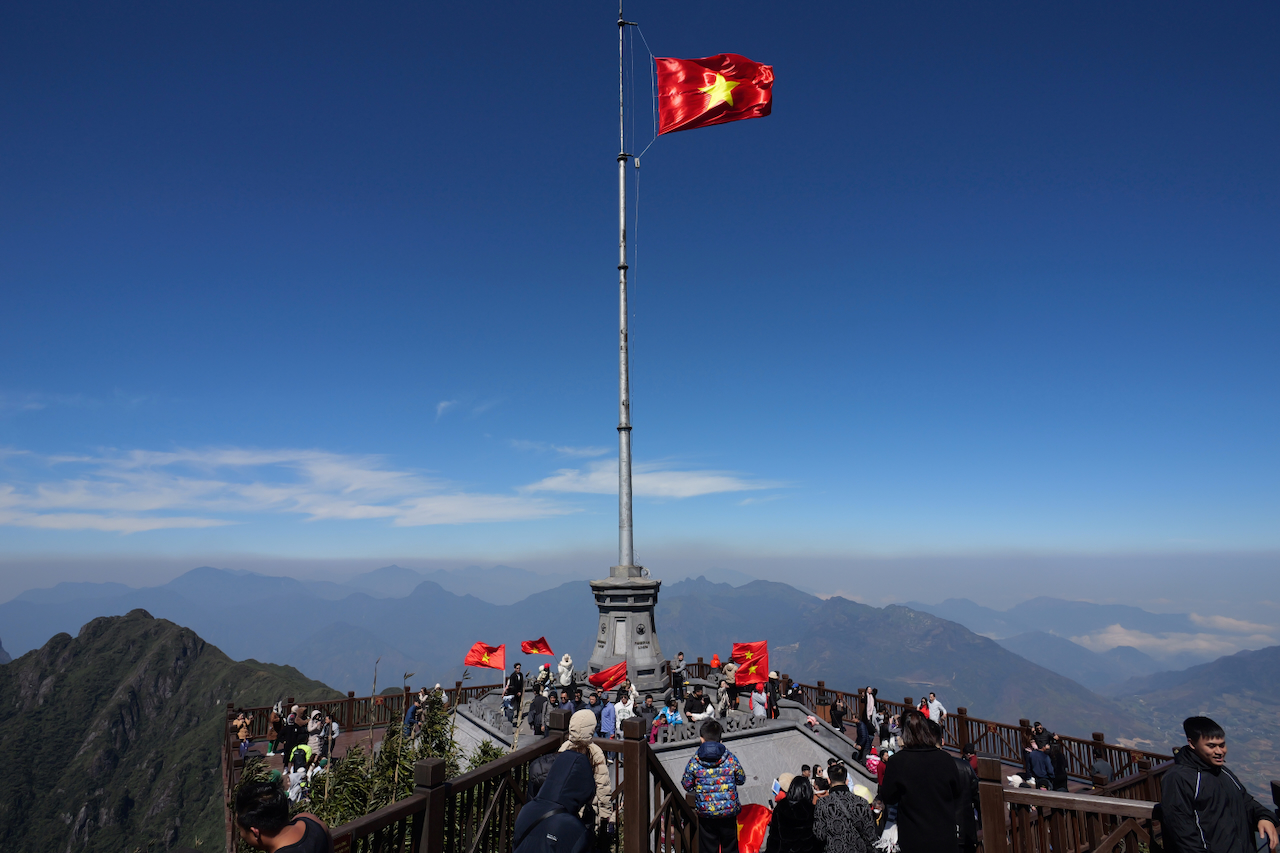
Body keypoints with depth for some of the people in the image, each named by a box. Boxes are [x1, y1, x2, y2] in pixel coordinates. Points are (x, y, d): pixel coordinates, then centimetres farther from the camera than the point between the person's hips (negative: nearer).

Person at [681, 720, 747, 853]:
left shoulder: (694, 761, -10)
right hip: (729, 812, 1)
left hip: (705, 813, 0)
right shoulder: (731, 759, -9)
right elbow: (741, 780, 4)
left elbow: (686, 785, -1)